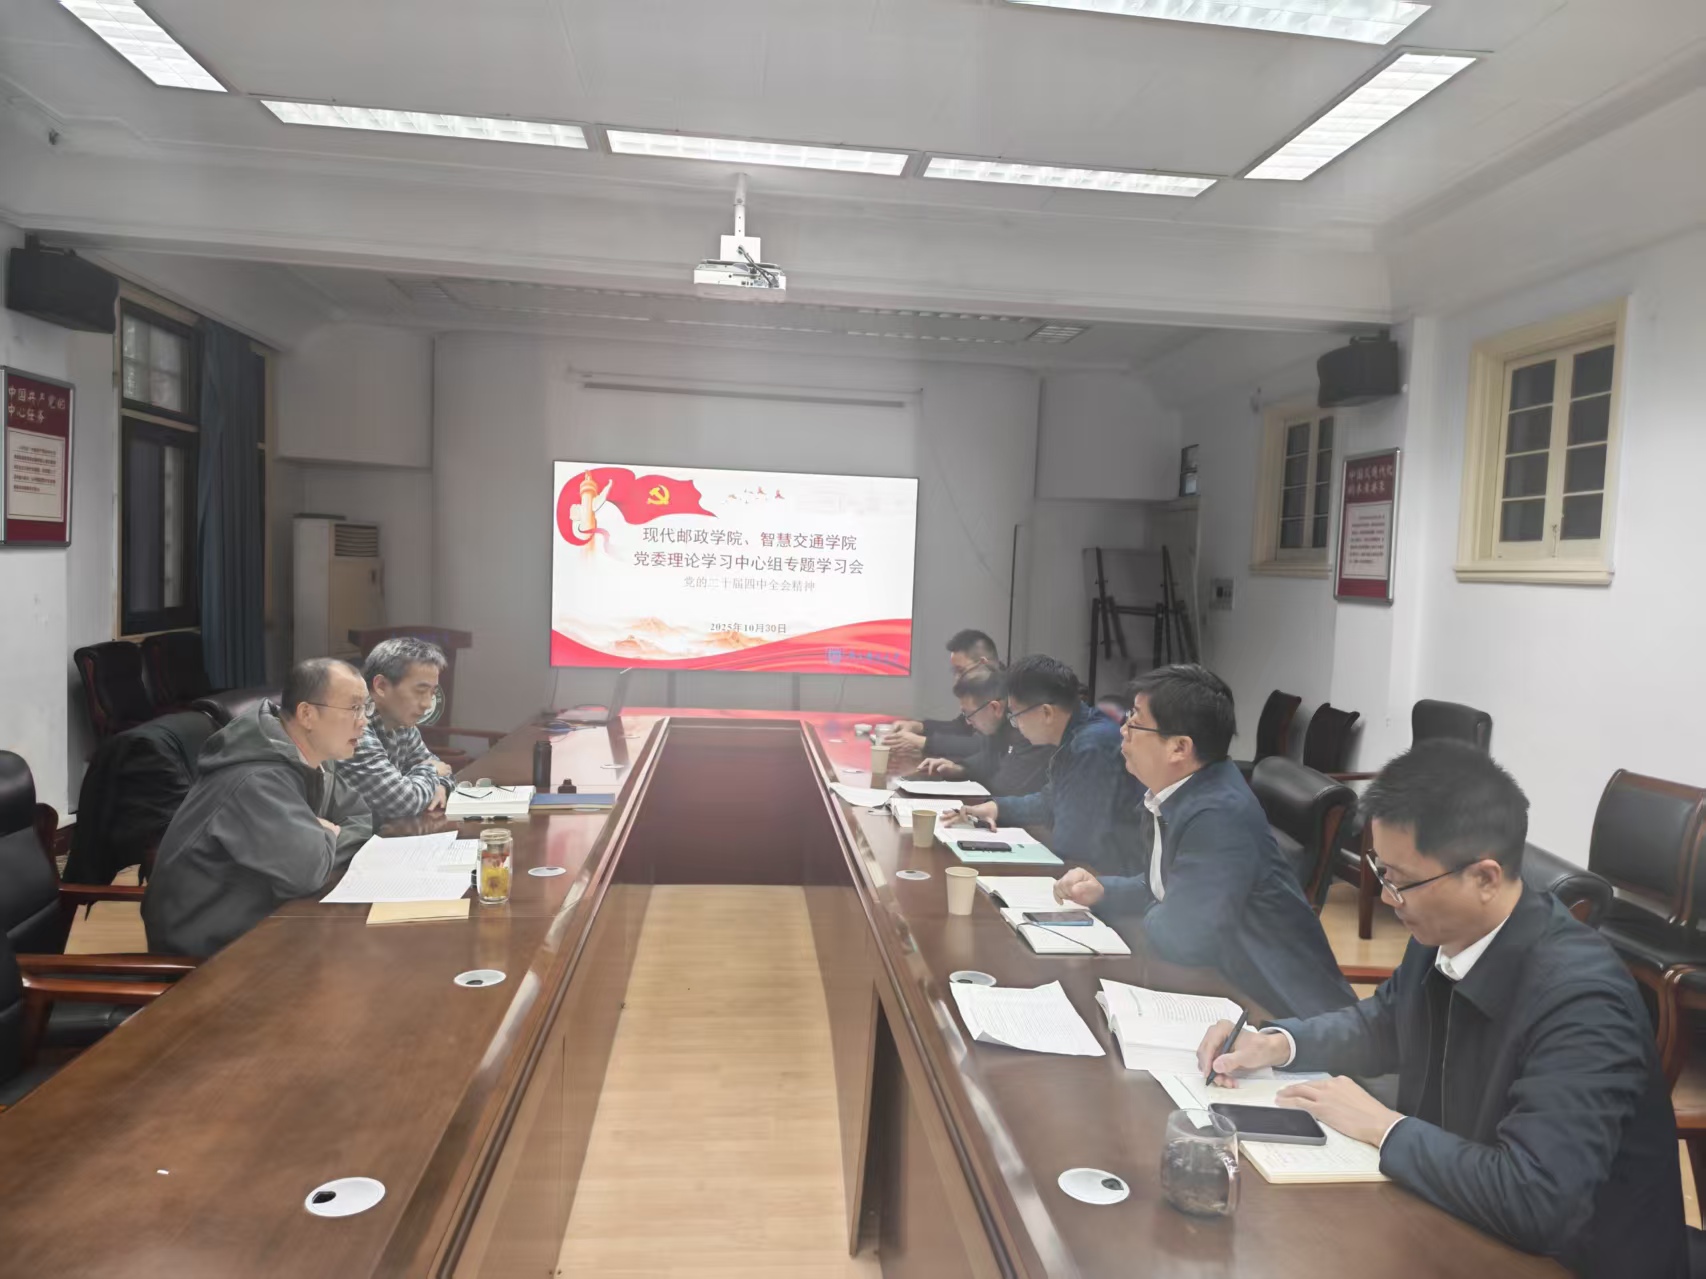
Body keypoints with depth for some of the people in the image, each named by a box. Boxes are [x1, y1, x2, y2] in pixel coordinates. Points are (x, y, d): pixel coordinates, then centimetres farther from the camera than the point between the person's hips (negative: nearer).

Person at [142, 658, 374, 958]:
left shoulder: (310, 762, 1)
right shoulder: (258, 779, -26)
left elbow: (364, 822, 5)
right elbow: (306, 869, -34)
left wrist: (322, 843, -15)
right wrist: (328, 837, -14)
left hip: (254, 922, 8)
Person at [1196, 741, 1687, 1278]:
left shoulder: (1580, 998, -29)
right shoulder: (1443, 932, -8)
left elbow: (1534, 1201, -35)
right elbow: (1381, 1024, 12)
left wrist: (1382, 1126, -23)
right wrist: (1275, 1043, -4)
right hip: (1452, 1223, 6)